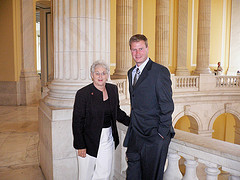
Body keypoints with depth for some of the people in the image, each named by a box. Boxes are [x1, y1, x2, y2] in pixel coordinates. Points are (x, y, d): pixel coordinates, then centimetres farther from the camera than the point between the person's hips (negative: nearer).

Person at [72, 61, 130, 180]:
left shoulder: (113, 89, 3)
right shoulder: (83, 93, -12)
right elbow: (77, 122, -11)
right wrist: (80, 146, -13)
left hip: (108, 139, 4)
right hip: (89, 141, -4)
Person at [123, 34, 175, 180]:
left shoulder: (160, 71, -12)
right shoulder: (131, 72, 12)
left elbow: (167, 106, -14)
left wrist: (162, 133, -15)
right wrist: (133, 124, 12)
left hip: (154, 136, -7)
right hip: (135, 135, 7)